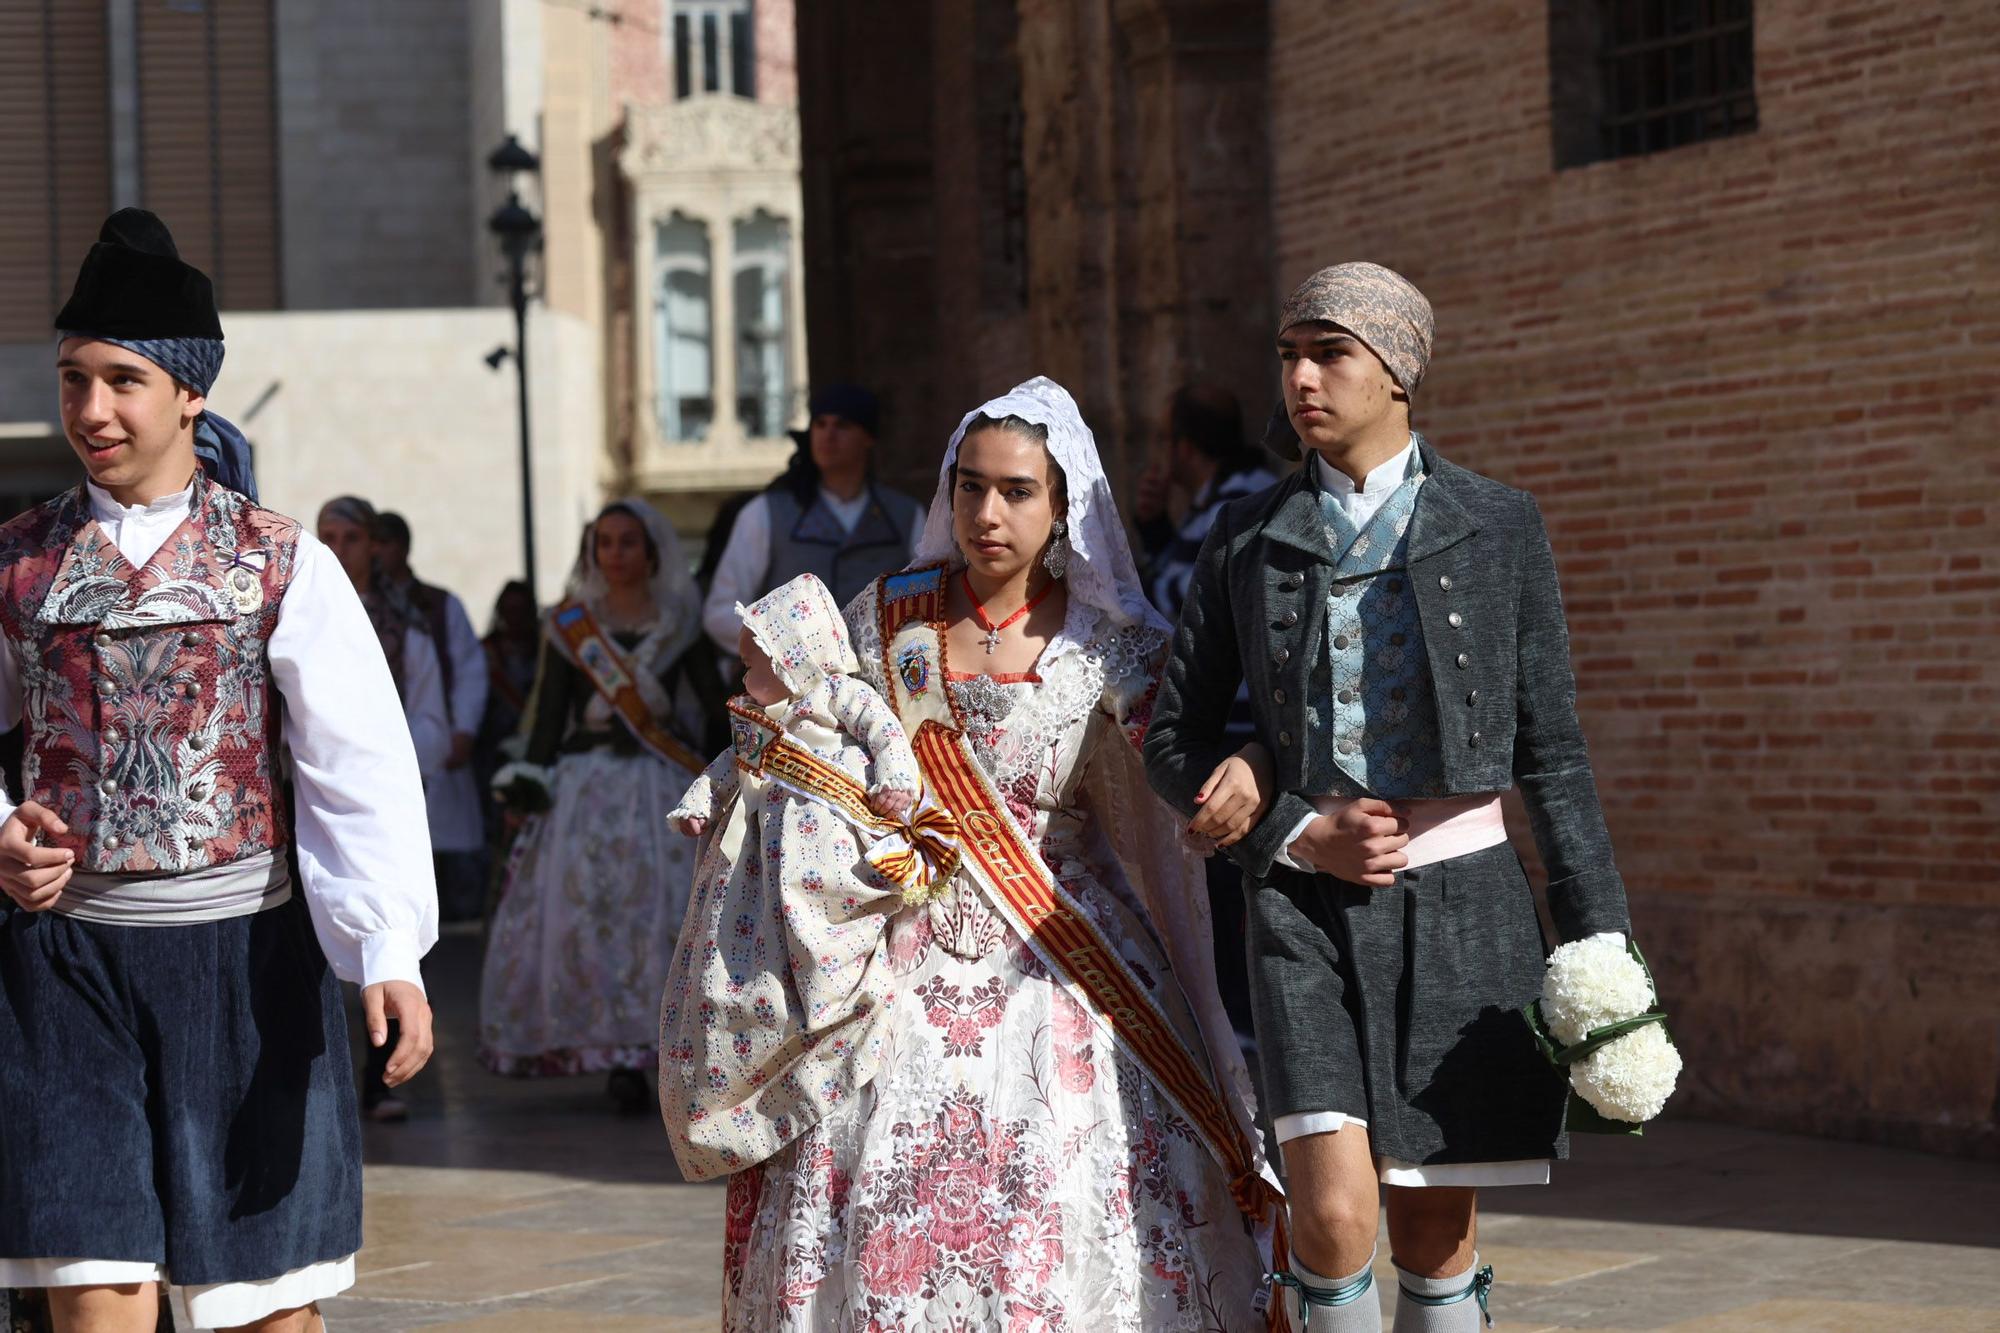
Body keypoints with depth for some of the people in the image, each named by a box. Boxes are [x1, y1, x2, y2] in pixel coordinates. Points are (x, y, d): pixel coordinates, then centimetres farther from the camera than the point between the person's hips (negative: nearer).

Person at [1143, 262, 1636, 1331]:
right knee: (1334, 1214, -16)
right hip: (1308, 911, 0)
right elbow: (1176, 741, 9)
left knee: (1436, 1234, 5)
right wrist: (1298, 836, -7)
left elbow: (1550, 750, 5)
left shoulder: (1496, 528, 3)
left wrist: (1598, 938, 0)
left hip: (1462, 897, 0)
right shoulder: (1247, 541, 5)